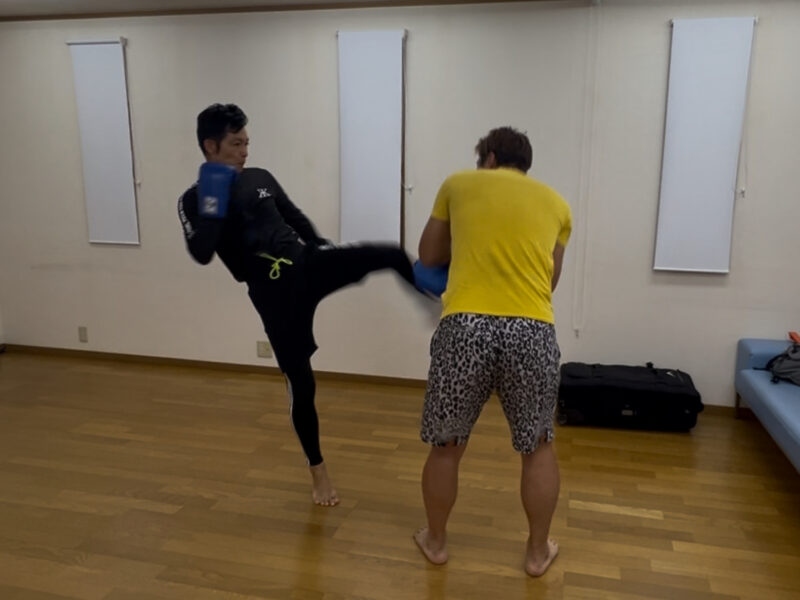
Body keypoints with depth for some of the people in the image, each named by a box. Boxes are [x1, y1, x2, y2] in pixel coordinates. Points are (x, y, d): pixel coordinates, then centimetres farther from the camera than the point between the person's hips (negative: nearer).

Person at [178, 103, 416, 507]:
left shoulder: (261, 179, 13)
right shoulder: (194, 200, 0)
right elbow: (202, 253, -17)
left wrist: (331, 257, 18)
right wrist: (213, 199, -19)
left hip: (306, 264, 4)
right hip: (275, 292, -4)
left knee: (390, 255, -21)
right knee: (301, 383, 3)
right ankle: (318, 472, 24)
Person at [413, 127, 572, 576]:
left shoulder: (458, 185, 14)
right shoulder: (556, 203, 18)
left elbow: (428, 257, 20)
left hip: (465, 327, -1)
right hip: (533, 331, 2)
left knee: (446, 445, 19)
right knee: (539, 446, 23)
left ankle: (436, 541, 36)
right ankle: (538, 551, 35)